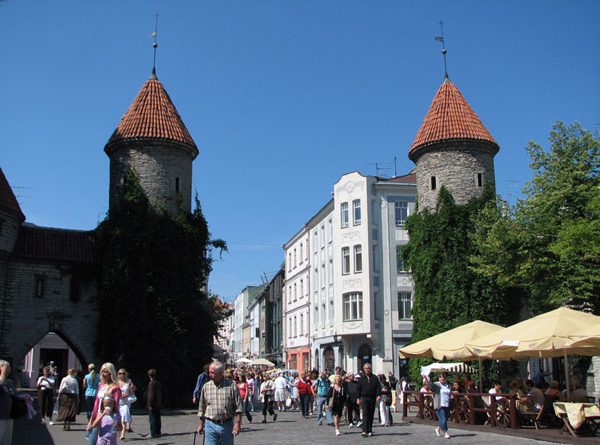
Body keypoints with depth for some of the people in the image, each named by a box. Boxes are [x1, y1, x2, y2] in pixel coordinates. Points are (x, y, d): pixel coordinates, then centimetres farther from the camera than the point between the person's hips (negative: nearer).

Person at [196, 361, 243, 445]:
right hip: (210, 425, 1)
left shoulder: (231, 386, -5)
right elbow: (202, 408, 11)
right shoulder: (206, 386, 3)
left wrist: (237, 423, -11)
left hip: (227, 425, -1)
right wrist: (200, 424, 11)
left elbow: (238, 407, -5)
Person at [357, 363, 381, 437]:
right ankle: (365, 431, -16)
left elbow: (378, 387, 4)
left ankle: (370, 431, 17)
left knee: (371, 415, 7)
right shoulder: (361, 378, 7)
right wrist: (358, 398, 2)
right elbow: (359, 389, 7)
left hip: (372, 398, 2)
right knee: (365, 415, -11)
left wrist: (379, 395, -11)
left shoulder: (375, 378, 8)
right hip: (364, 398, -2)